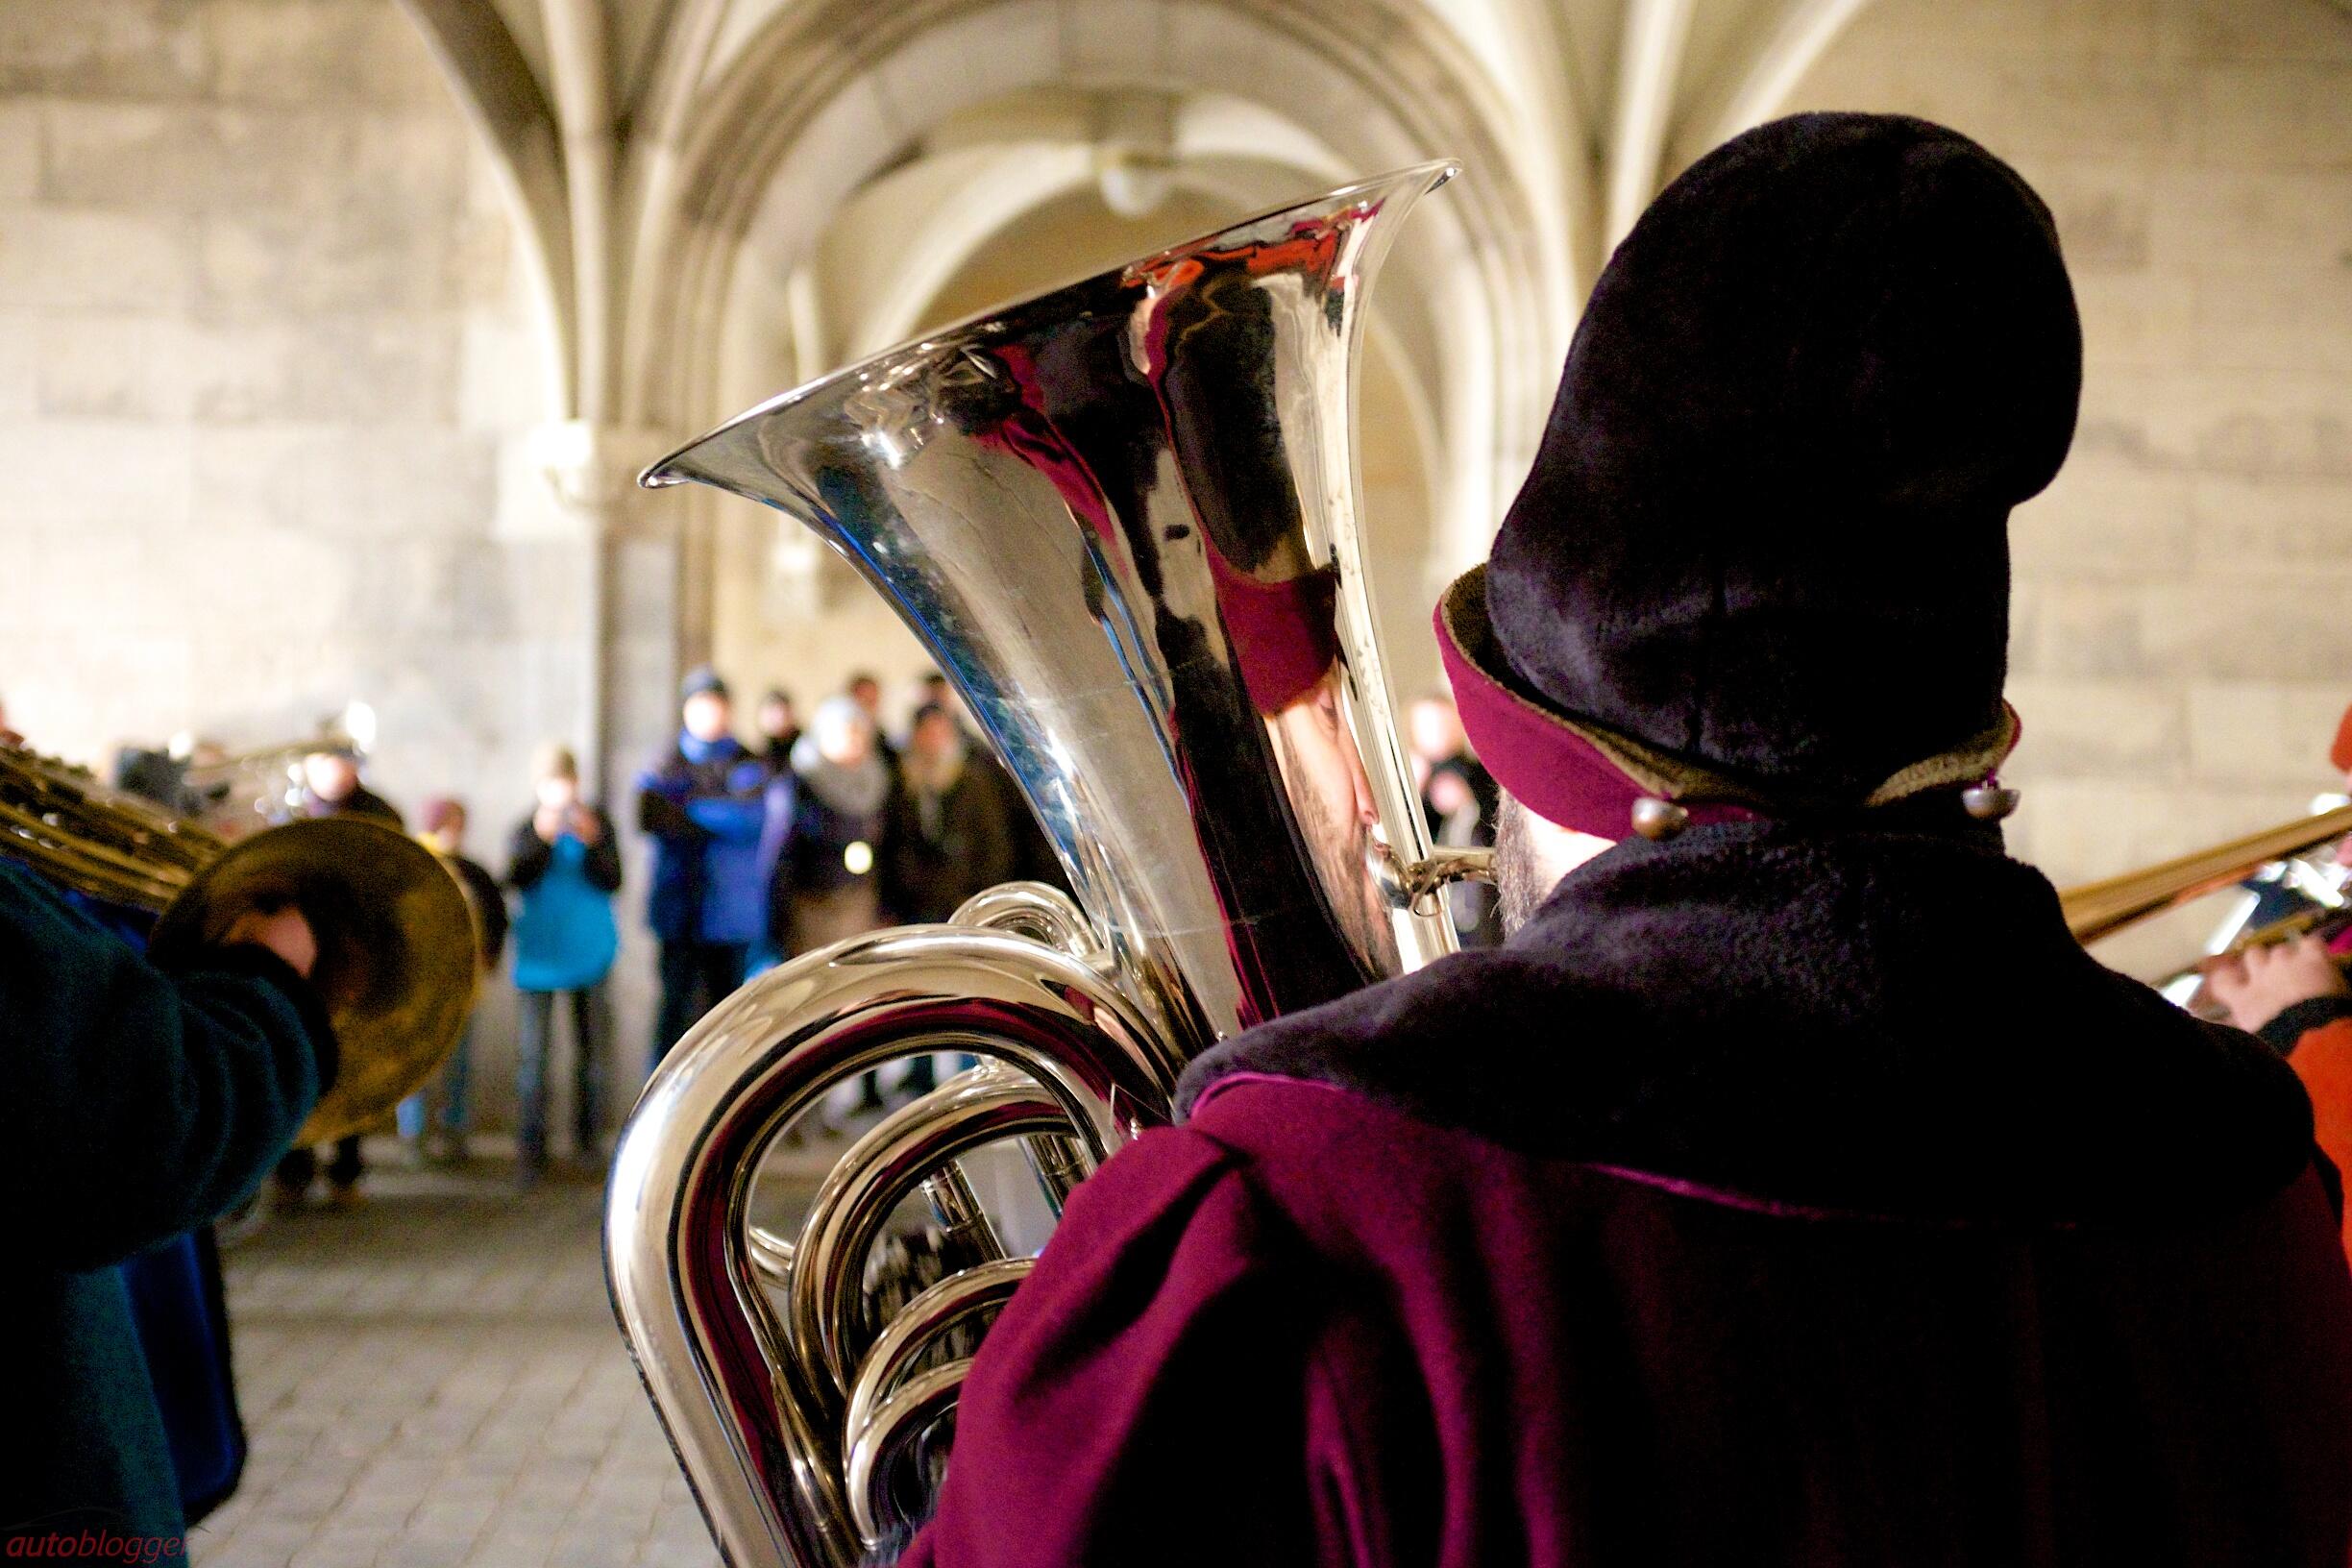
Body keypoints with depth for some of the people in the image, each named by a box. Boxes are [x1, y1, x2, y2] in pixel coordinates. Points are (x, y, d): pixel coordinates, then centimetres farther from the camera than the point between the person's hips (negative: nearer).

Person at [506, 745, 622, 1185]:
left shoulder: (598, 823, 2)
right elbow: (517, 878, -14)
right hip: (539, 952, -1)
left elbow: (612, 881, -7)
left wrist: (591, 843, -22)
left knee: (590, 1048, 9)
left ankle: (589, 1137, 20)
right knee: (533, 1051, -6)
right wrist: (542, 839, -27)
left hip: (588, 948, 1)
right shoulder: (526, 829, 0)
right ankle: (530, 1147, -4)